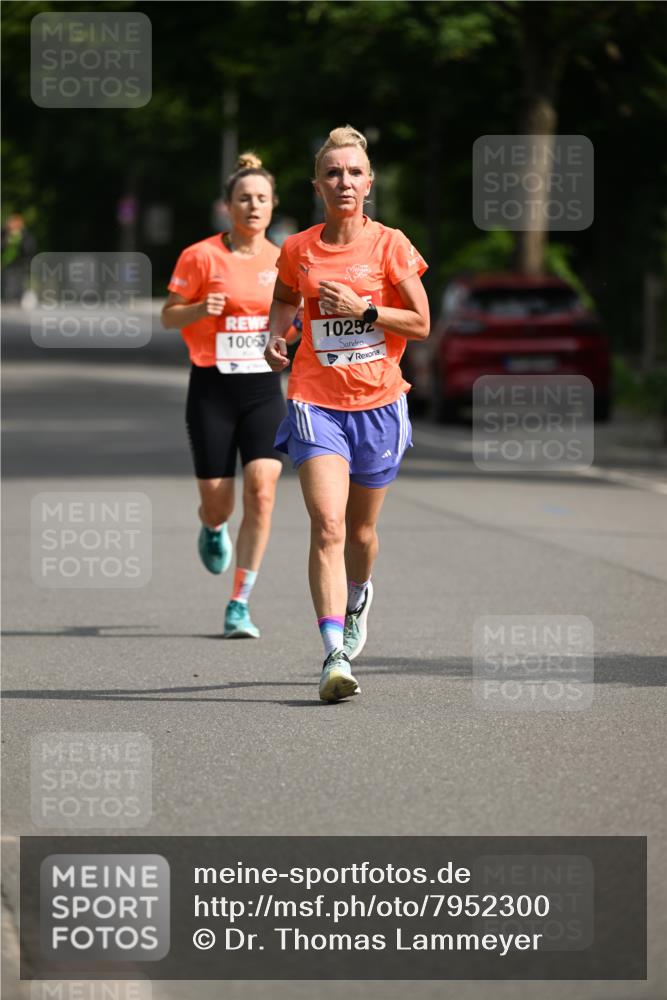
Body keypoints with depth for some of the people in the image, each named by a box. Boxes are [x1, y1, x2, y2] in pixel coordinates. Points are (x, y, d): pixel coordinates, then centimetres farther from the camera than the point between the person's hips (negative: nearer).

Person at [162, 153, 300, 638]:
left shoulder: (283, 261, 6)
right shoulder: (201, 256, -5)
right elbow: (169, 316, 0)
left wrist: (297, 325, -4)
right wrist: (201, 309, -19)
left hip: (264, 389, 2)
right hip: (212, 388, -2)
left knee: (262, 492, -15)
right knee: (218, 503, 2)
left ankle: (239, 606, -7)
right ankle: (213, 528, 43)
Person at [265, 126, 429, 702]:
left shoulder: (390, 245, -3)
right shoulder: (298, 250, 2)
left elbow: (421, 324, -2)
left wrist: (363, 309, -14)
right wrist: (276, 333, 2)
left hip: (378, 404, 0)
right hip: (316, 401, 0)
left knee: (360, 531, 15)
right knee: (327, 526, -18)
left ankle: (358, 596, 50)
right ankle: (335, 655, -24)